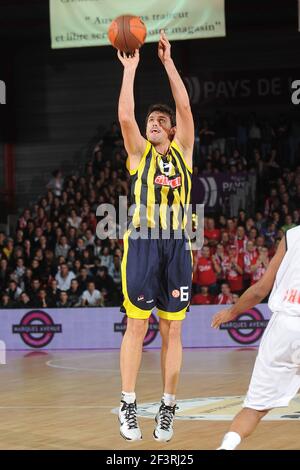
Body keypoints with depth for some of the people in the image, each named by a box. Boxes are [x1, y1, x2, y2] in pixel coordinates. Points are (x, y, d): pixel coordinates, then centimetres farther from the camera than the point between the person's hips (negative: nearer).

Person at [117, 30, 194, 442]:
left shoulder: (182, 151, 13)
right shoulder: (139, 153, 9)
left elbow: (185, 107, 3)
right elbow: (125, 116, -5)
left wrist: (168, 61, 2)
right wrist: (130, 69, -4)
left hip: (176, 245, 2)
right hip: (142, 242, -2)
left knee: (172, 331, 3)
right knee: (136, 326, -2)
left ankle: (168, 408, 8)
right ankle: (128, 407, 2)